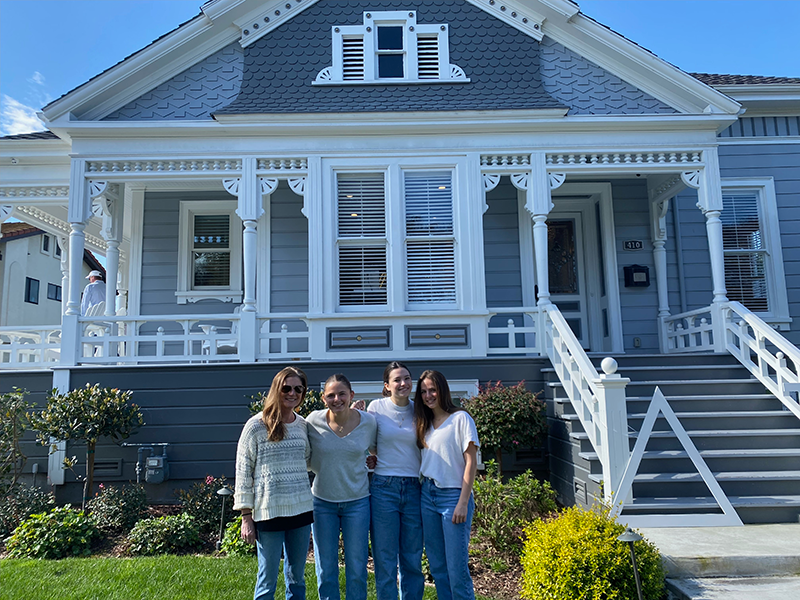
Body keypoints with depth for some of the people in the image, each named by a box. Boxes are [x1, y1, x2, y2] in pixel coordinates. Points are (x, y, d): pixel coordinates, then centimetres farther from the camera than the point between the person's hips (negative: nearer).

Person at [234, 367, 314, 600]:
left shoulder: (303, 425, 6)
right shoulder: (256, 426, -7)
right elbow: (243, 472, -5)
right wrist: (246, 516, -7)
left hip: (301, 510, 5)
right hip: (269, 512, -4)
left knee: (297, 579, 14)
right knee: (268, 581, 5)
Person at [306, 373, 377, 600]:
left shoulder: (368, 421, -9)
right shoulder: (314, 421, -11)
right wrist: (323, 470, -6)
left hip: (357, 501, 0)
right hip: (323, 501, 0)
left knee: (357, 568, 9)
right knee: (326, 569, 11)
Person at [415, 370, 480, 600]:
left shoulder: (460, 418, -5)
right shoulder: (425, 422, 14)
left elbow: (471, 462, -8)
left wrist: (463, 503, -14)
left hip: (453, 495, -6)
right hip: (427, 495, 6)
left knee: (457, 568, -4)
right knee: (437, 566, 11)